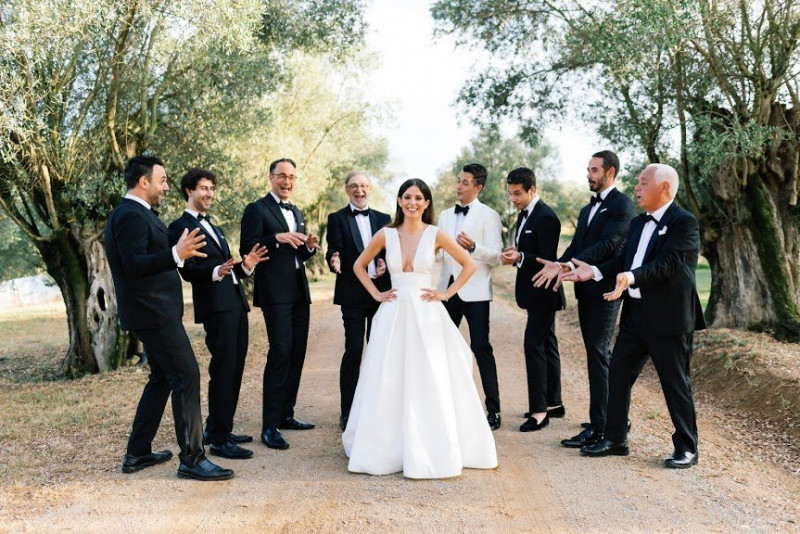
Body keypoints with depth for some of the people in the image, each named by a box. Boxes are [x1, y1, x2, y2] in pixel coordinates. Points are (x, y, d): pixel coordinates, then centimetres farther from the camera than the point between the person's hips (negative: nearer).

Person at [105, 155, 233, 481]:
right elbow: (134, 264, -27)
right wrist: (176, 254, -40)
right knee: (187, 377, -9)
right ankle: (192, 458, -4)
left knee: (162, 378, 18)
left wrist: (178, 253, 30)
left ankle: (137, 453, 25)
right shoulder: (132, 215, -16)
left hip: (152, 312, 11)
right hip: (154, 313, -11)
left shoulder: (132, 213, 16)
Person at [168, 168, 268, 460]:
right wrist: (217, 272, -30)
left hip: (236, 304, 9)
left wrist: (245, 266, 5)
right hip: (215, 306, -9)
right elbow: (187, 270, -13)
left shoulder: (212, 227, 25)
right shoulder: (181, 226, -2)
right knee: (222, 371, -9)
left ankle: (216, 428, 23)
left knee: (234, 370, 11)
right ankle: (219, 439, -3)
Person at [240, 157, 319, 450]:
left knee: (297, 353, 9)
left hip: (299, 291, 8)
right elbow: (246, 249, -12)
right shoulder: (257, 209, -3)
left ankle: (286, 414, 20)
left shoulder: (297, 212, 20)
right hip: (275, 292, -8)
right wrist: (278, 238, -23)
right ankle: (269, 426, -9)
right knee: (280, 353, -14)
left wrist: (309, 246, 2)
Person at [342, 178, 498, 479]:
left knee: (429, 384, 0)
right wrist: (376, 294, 5)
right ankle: (386, 450, 20)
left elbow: (469, 265, 3)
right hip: (394, 316, 2)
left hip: (426, 316, -1)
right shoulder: (386, 235, 3)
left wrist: (447, 294, -2)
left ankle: (432, 453, 14)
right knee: (388, 385, 4)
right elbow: (359, 266, 15)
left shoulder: (436, 235, -1)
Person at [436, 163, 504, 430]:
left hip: (475, 290, -6)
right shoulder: (445, 215, 15)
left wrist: (473, 247, -27)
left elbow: (496, 256, -10)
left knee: (481, 348, -5)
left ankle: (493, 410, 4)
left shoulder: (488, 216, -3)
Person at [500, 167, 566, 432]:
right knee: (547, 344, 15)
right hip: (534, 291, 10)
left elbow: (548, 260, -21)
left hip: (543, 292, -10)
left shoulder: (545, 217, -18)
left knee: (533, 344, -11)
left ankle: (539, 410, -7)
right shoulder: (525, 214, 11)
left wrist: (520, 258, -32)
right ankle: (553, 403, 25)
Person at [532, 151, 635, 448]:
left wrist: (568, 266, -28)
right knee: (600, 354, 14)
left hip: (604, 290, -9)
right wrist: (558, 267, -6)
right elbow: (576, 246, 13)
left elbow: (607, 245, -21)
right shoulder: (588, 209, 19)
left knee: (597, 354, -8)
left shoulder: (621, 204, -9)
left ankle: (598, 427, -4)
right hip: (586, 290, 9)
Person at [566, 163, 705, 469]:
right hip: (635, 314, 8)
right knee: (618, 375, 11)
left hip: (669, 317, -8)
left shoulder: (684, 222, -12)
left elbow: (668, 263, -24)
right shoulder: (638, 223, 14)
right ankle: (615, 440, 23)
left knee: (676, 383, 3)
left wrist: (631, 277, -37)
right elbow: (624, 259, 14)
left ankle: (686, 448, 18)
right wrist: (594, 271, 0)